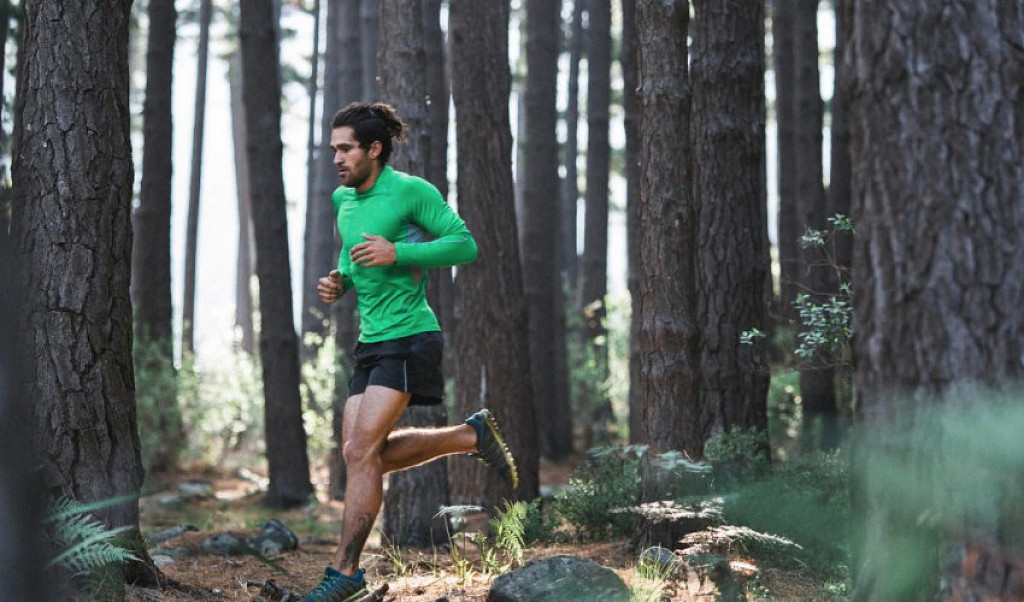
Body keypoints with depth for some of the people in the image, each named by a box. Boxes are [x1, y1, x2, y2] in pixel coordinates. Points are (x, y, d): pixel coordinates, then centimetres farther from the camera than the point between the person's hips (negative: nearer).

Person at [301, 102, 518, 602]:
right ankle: (473, 436, 23)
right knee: (363, 453, 8)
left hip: (408, 338, -9)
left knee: (360, 452, -13)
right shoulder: (343, 199, 12)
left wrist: (397, 252, -22)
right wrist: (337, 283, 4)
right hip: (371, 341, 9)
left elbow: (465, 244, -12)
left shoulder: (410, 191, -11)